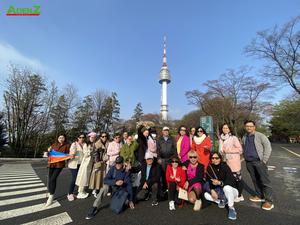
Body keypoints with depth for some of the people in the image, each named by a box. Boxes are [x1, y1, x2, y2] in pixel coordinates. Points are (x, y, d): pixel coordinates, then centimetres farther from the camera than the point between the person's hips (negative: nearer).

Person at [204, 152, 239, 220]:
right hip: (218, 192, 4)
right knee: (206, 195, -16)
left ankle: (231, 208, -15)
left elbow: (231, 181, -26)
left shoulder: (225, 167, -20)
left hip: (231, 191, -3)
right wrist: (212, 190, -24)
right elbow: (208, 181, -9)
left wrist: (220, 183, -36)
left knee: (226, 187, -37)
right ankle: (222, 200, 6)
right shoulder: (209, 168, -10)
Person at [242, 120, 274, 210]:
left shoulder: (260, 136, -6)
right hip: (249, 163, 5)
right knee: (255, 180, 15)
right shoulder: (244, 138, 10)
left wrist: (264, 160, -12)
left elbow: (268, 147, -9)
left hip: (259, 161, -5)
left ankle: (269, 201, 7)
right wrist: (245, 157, 11)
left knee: (265, 181, -1)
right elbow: (243, 148, 21)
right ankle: (260, 196, 28)